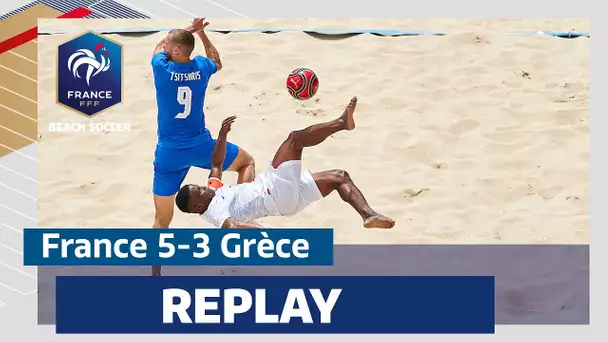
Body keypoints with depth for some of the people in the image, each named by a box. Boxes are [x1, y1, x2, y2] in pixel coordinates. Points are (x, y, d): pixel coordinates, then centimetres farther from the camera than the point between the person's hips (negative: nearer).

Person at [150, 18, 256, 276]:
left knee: (162, 220, 6)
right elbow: (217, 62, 24)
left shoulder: (161, 68, -10)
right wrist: (201, 34, 25)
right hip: (200, 145, 1)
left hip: (169, 153, -1)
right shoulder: (201, 67, -4)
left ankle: (155, 276, 2)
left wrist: (188, 30, 20)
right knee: (247, 161, 26)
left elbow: (159, 46, 15)